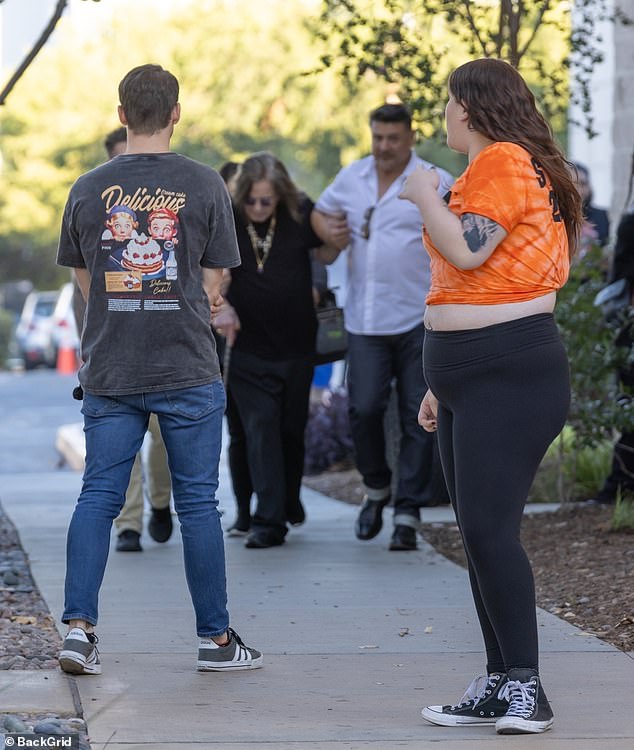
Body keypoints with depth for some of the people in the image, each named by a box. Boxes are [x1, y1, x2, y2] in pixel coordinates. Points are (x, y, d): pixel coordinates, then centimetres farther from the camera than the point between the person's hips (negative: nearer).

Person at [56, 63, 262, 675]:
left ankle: (78, 625, -3)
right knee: (197, 502, 4)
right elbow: (212, 289, 0)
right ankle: (215, 639, 11)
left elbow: (86, 284, 9)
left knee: (98, 497, 6)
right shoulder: (204, 186, -4)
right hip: (186, 370, -2)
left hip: (108, 371, 2)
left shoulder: (88, 188, 3)